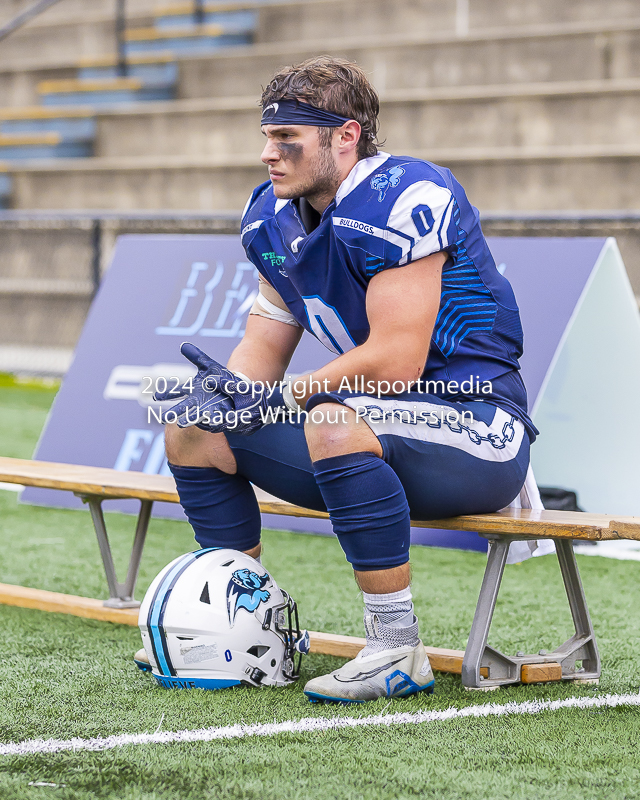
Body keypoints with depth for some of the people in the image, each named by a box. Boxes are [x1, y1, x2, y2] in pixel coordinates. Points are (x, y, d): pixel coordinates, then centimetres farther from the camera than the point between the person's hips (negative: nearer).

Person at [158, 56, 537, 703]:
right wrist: (229, 389, -13)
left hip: (479, 431, -9)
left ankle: (398, 652, -27)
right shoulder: (273, 218, 6)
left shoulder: (400, 200, -21)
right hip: (374, 421, 9)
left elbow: (397, 362, -25)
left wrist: (284, 397, -16)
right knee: (193, 431, 4)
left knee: (335, 424, -38)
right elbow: (265, 349, 10)